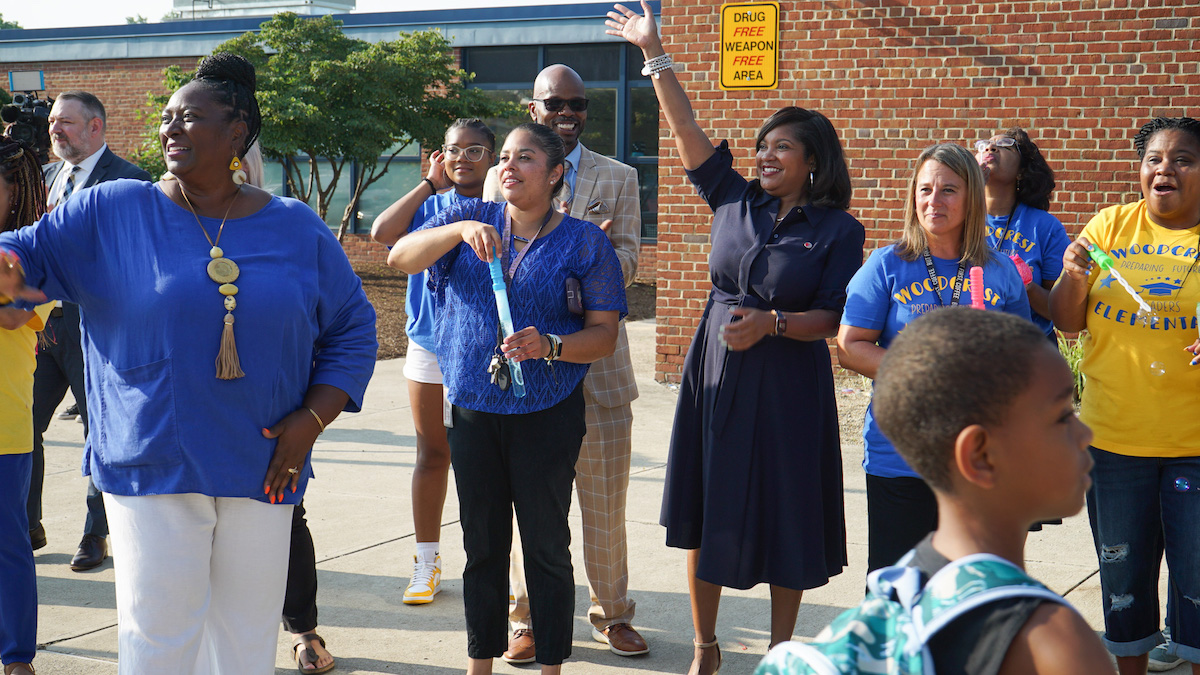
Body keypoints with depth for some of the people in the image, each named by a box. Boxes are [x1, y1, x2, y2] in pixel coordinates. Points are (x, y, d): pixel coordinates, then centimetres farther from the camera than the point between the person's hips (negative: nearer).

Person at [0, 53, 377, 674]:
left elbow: (353, 330, 9)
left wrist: (310, 421, -3)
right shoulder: (111, 213, 1)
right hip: (152, 469, -2)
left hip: (261, 474, 2)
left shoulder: (297, 230, 5)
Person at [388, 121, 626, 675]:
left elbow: (605, 333, -4)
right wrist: (460, 231, -24)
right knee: (482, 544, 12)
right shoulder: (471, 218, 6)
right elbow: (400, 258, -7)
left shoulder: (583, 242, -1)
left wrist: (550, 347, -23)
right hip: (472, 410, 3)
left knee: (546, 546, 2)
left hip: (546, 416, -3)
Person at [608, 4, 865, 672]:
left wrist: (771, 323, -22)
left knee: (784, 517, 3)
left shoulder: (839, 230, -3)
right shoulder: (736, 200, 5)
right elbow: (687, 129, 3)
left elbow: (833, 319, -7)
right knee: (708, 512, 7)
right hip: (716, 374, 3)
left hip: (788, 385, -3)